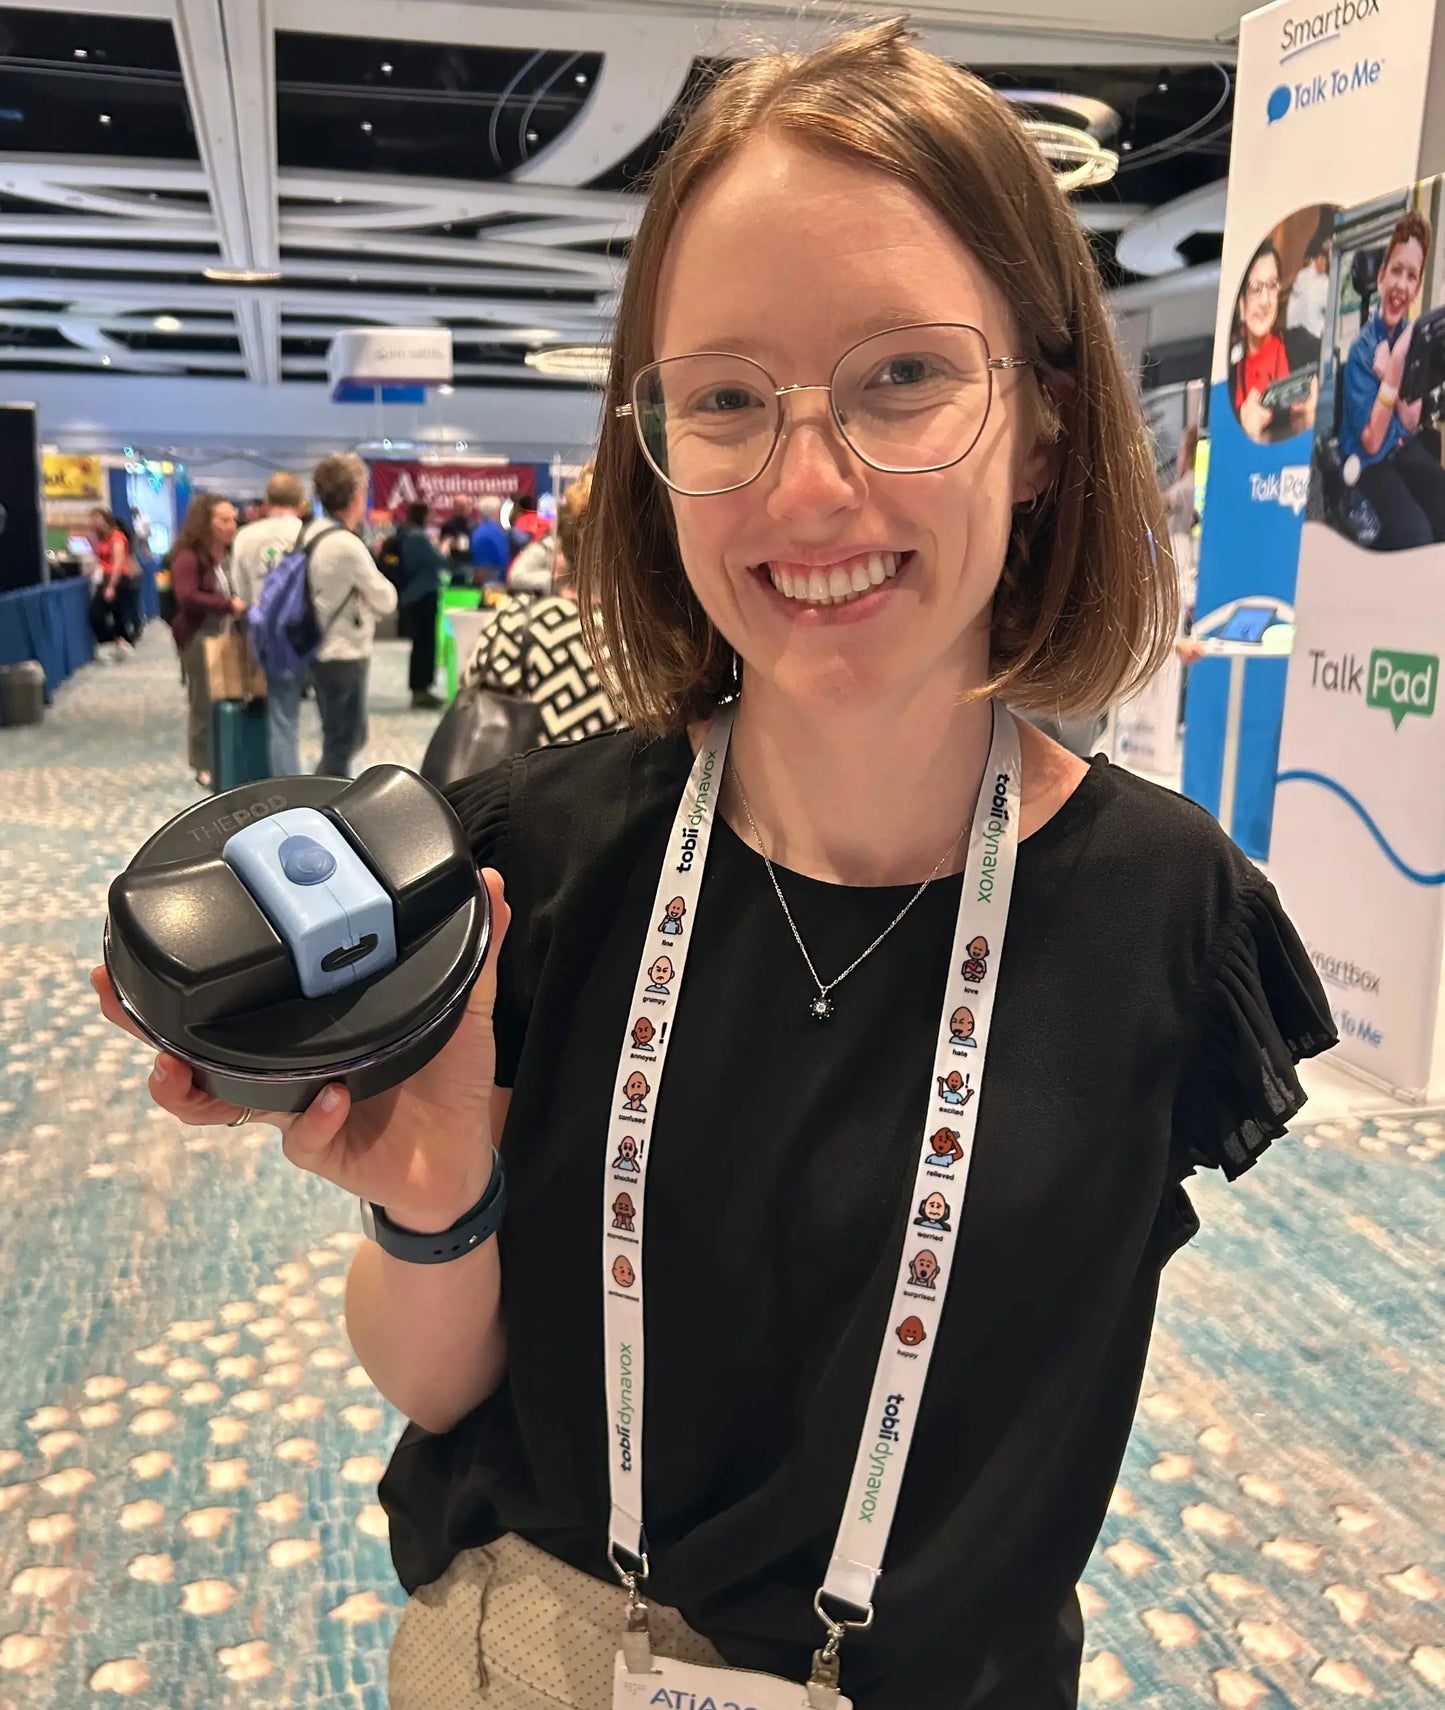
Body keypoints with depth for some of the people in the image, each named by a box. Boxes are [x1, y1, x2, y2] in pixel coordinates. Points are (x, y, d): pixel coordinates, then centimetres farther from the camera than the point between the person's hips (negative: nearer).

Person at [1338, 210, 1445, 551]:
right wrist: (1394, 367, -23)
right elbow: (1371, 442, -18)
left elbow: (1411, 423, -1)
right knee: (1415, 533, -28)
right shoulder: (1361, 349, -14)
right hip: (1368, 462, -5)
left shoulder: (1413, 338, 1)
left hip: (1405, 449, 5)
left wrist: (1389, 372, -17)